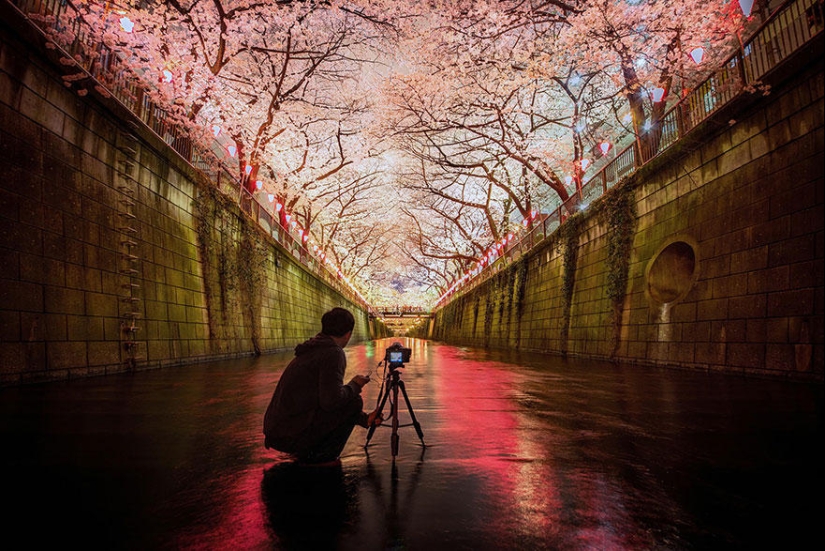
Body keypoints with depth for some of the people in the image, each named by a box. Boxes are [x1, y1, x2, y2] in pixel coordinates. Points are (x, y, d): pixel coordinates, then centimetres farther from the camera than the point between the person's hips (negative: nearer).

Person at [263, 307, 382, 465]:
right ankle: (321, 457, 1)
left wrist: (365, 419, 23)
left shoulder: (311, 350, 15)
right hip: (292, 435, -9)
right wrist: (355, 385, -3)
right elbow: (331, 400, -23)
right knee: (354, 402, -3)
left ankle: (306, 452, 16)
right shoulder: (333, 353, -13)